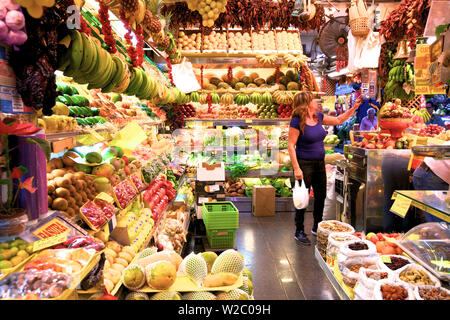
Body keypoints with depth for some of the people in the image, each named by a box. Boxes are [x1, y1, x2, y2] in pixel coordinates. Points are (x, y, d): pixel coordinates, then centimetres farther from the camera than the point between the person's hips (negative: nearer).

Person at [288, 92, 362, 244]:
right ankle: (299, 231, 16)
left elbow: (339, 120, 22)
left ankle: (317, 227, 32)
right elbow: (291, 146, -16)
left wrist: (354, 107, 14)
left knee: (321, 196, 14)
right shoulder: (297, 121, -14)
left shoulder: (319, 117, 7)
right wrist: (296, 169, -21)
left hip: (320, 163, 8)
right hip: (304, 164, -7)